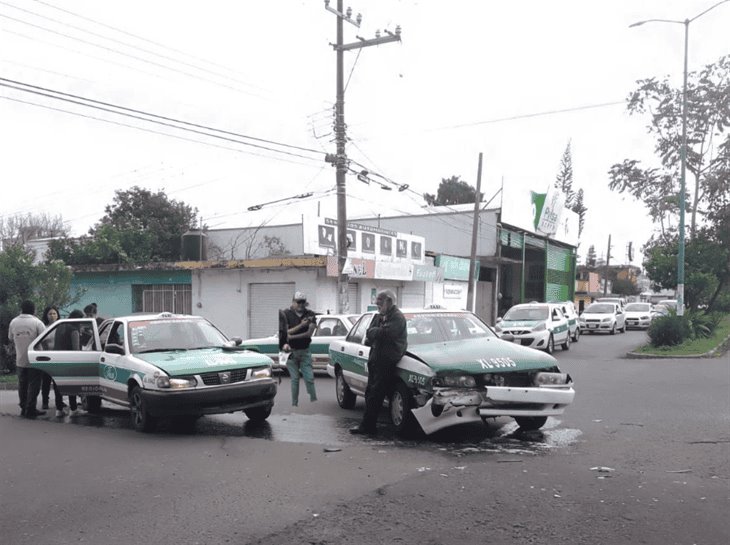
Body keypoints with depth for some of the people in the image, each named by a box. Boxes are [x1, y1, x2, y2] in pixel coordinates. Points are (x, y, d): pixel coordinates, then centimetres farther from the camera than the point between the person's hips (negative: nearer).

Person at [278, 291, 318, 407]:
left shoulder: (310, 315, 3)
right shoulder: (286, 314, -2)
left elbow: (309, 333, -7)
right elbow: (287, 332, -9)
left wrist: (291, 336, -13)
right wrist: (301, 325, -21)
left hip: (305, 351, 1)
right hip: (291, 351, -1)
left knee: (309, 378, -2)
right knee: (295, 379, 1)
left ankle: (314, 401, 1)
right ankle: (294, 404, 8)